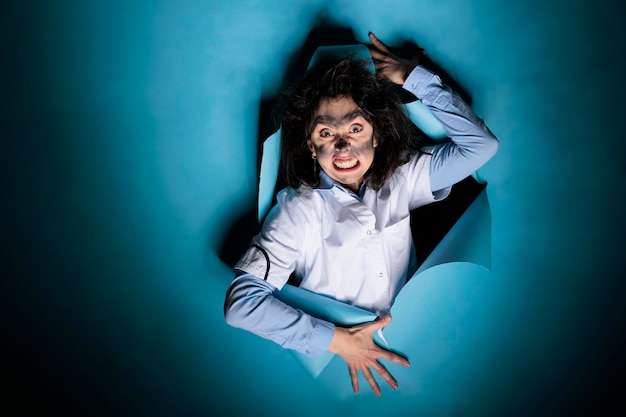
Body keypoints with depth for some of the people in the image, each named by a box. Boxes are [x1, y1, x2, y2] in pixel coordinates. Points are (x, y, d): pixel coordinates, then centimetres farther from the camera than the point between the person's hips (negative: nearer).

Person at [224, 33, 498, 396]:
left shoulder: (399, 179, -1)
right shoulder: (299, 210, -14)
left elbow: (480, 144, -1)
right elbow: (240, 301, -20)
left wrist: (414, 77, -3)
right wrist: (334, 339, -23)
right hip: (338, 366, -2)